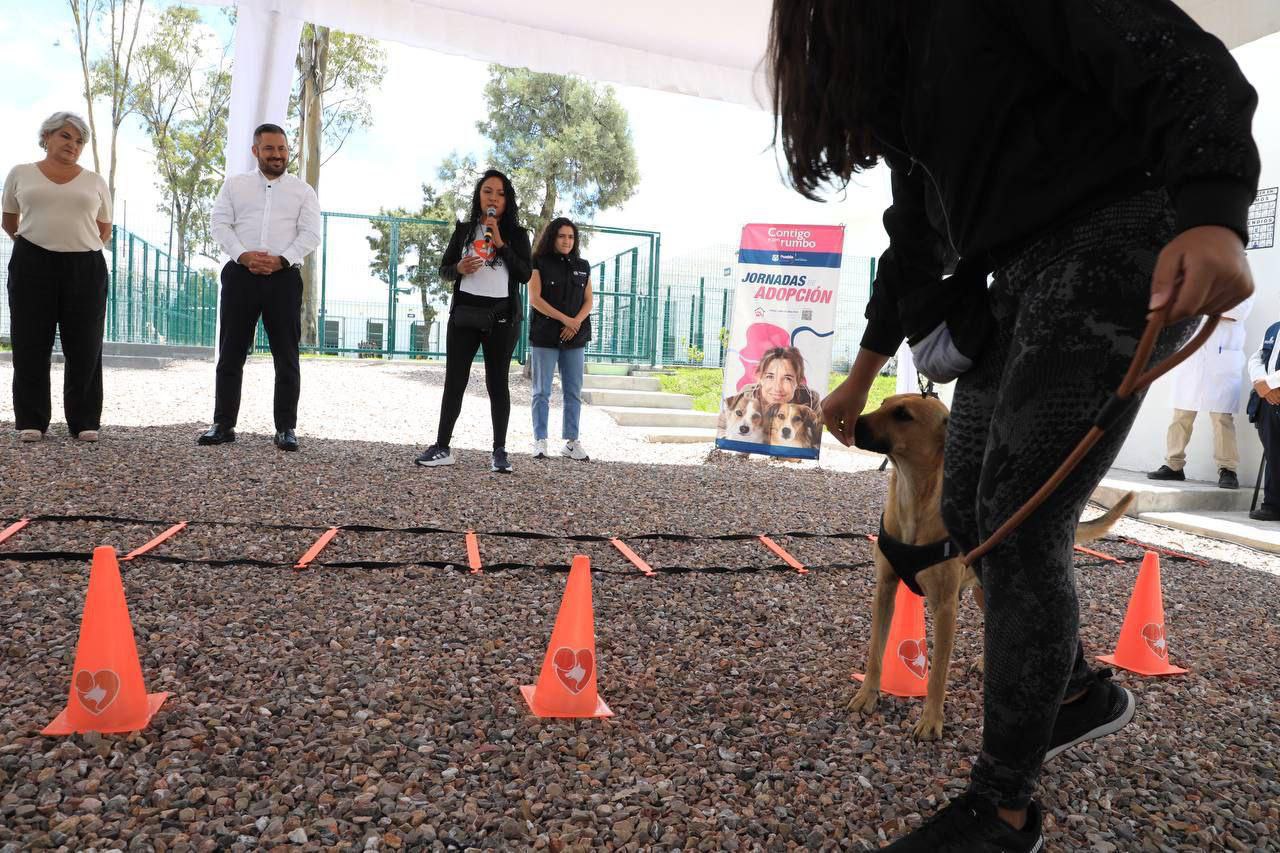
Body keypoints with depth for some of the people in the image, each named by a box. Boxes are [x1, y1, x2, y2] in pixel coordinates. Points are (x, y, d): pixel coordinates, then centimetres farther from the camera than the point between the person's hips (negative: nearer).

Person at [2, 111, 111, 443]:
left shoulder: (94, 181, 9)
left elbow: (104, 229, 18)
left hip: (85, 268, 0)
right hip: (32, 266, 0)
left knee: (85, 346, 1)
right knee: (31, 344, 2)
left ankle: (84, 421, 9)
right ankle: (31, 421, 10)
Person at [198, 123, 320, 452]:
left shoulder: (303, 190, 10)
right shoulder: (235, 184, 14)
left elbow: (311, 234, 1)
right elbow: (219, 223, 5)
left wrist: (282, 260, -13)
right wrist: (243, 255, -11)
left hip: (284, 277, -1)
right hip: (240, 275, 1)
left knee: (286, 356, 0)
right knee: (231, 353, 4)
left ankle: (286, 428, 6)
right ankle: (223, 424, 11)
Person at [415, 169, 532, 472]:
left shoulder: (516, 234, 4)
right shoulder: (464, 230, 10)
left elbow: (525, 274, -7)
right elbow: (443, 269, 12)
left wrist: (500, 243, -13)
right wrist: (459, 268, -10)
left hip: (501, 316, -2)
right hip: (464, 314, 2)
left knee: (497, 382, 2)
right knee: (454, 380, 2)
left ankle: (499, 451, 6)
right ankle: (442, 447, 6)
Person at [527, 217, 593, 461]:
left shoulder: (582, 267, 13)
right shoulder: (539, 263, 1)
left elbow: (588, 301, 11)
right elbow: (535, 299, -8)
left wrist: (576, 322, -9)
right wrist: (565, 319, -14)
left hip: (575, 338, 4)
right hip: (545, 336, -4)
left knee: (574, 393, 3)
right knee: (542, 392, -1)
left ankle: (571, 442, 9)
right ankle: (540, 441, 4)